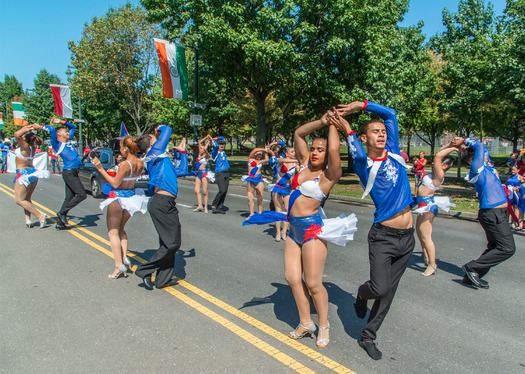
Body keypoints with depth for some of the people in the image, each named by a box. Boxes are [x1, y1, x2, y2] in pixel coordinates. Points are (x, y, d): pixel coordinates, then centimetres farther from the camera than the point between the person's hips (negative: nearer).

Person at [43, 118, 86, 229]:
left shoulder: (68, 141, 18)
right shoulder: (57, 144, -3)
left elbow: (73, 127, 30)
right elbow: (51, 129, -17)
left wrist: (62, 122, 21)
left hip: (73, 172, 8)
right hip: (69, 173, -8)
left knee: (69, 197, 9)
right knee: (82, 194, -13)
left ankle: (60, 222, 15)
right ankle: (62, 212, -2)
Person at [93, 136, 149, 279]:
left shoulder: (125, 164, -23)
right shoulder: (140, 163, -2)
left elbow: (115, 183, -17)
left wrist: (100, 169, -15)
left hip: (118, 198, -7)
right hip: (132, 197, 7)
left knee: (113, 232, 4)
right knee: (120, 229, 24)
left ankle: (119, 266, -1)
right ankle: (124, 258, 13)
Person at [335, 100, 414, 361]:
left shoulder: (393, 153, 7)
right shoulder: (364, 165, -6)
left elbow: (390, 113, 9)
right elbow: (359, 155, -31)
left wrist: (361, 105, 5)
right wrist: (347, 129, -20)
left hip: (407, 237, 5)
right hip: (383, 236, -5)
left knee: (389, 291, 11)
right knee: (379, 288, -15)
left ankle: (368, 336, 26)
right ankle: (362, 294, 22)